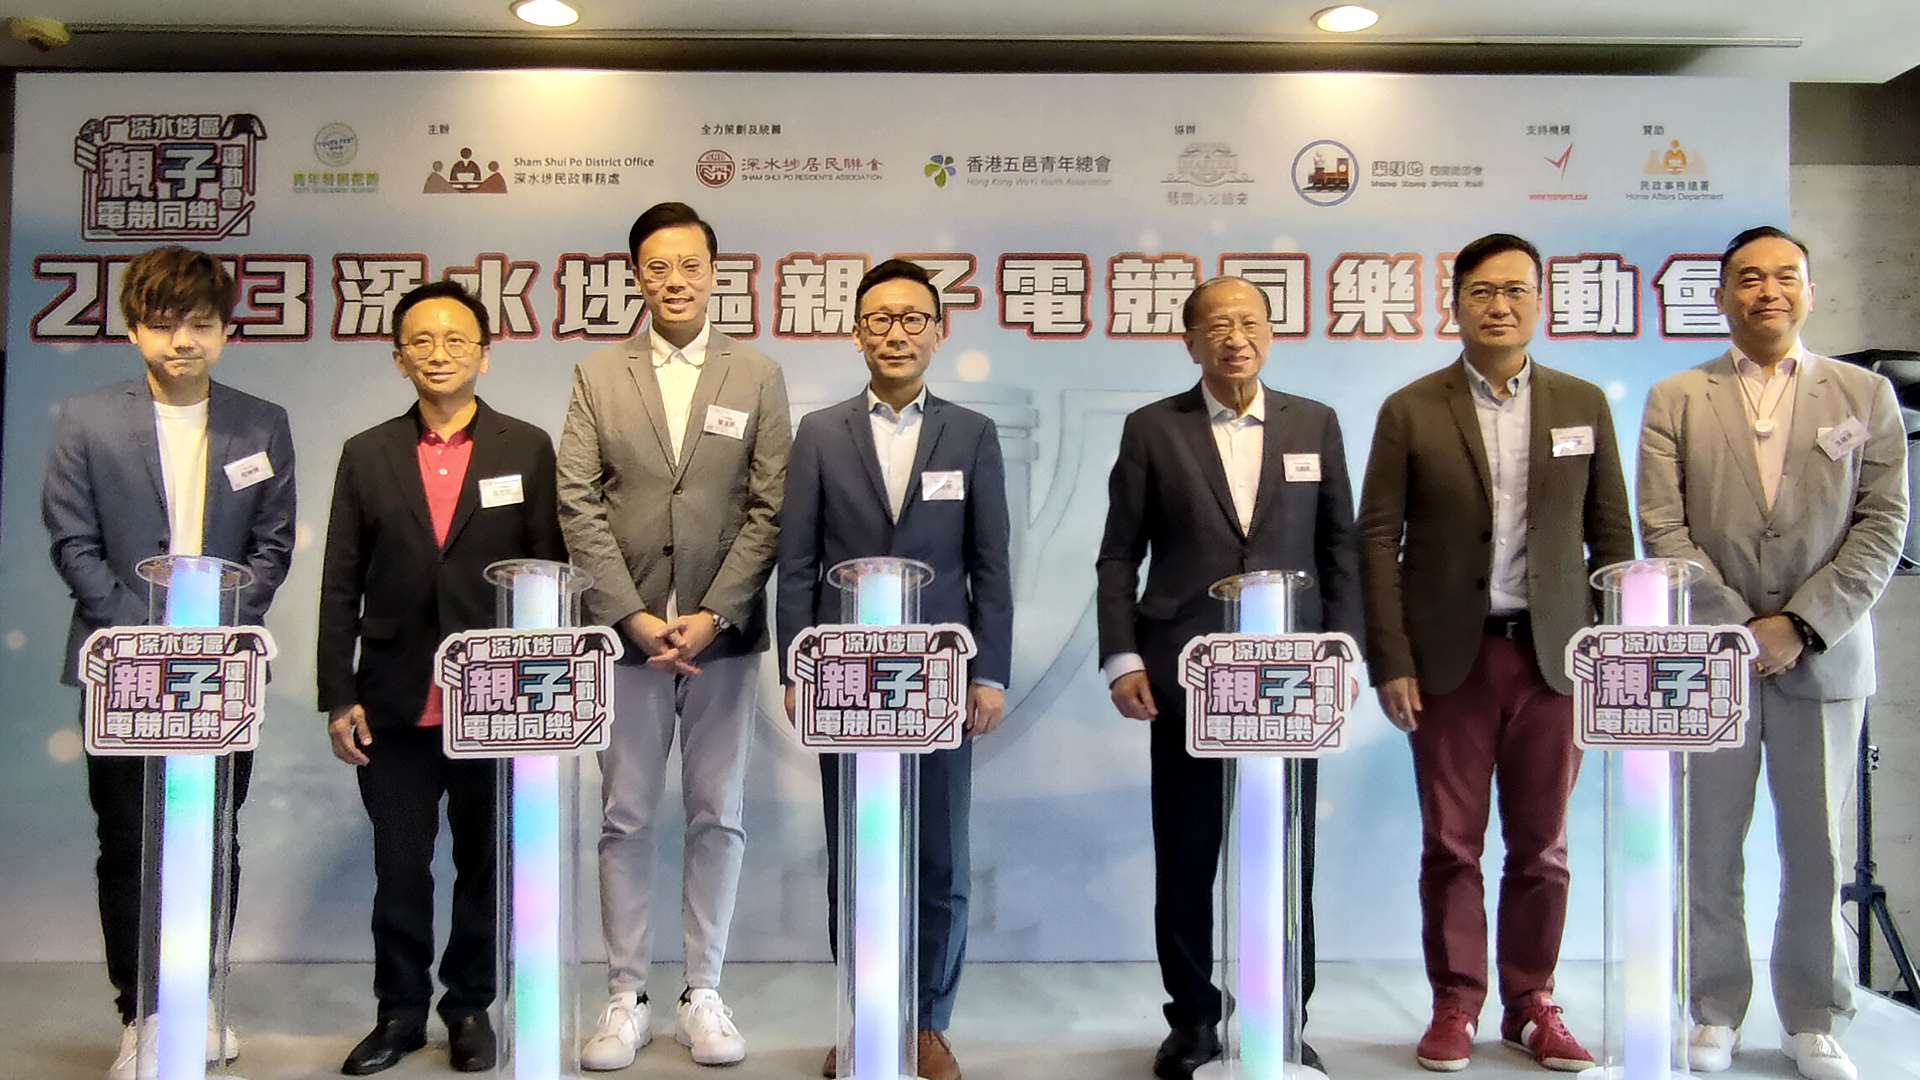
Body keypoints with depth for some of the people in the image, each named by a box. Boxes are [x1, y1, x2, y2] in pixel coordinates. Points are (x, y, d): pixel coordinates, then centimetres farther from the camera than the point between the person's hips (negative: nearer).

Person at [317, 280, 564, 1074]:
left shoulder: (527, 449, 2)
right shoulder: (367, 455, 7)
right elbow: (341, 586, 6)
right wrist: (338, 697, 0)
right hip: (395, 705, 1)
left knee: (485, 865, 10)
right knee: (399, 870, 9)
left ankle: (469, 1006, 26)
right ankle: (400, 1011, 25)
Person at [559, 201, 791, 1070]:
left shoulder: (759, 377, 5)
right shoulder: (597, 377, 6)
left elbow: (769, 510, -1)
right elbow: (579, 506, -1)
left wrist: (713, 615, -10)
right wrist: (634, 616, -9)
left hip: (723, 634, 0)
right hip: (628, 631, 0)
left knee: (718, 818, 6)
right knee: (626, 820, 6)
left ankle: (704, 996, 18)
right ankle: (626, 999, 17)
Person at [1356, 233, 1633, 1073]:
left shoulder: (1583, 404, 7)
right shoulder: (1410, 411, 1)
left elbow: (1611, 537, 8)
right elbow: (1378, 540, -2)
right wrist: (1390, 662, -7)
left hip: (1552, 655, 2)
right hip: (1450, 656, -1)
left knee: (1541, 846, 9)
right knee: (1452, 845, 5)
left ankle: (1531, 1005, 23)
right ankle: (1455, 1006, 19)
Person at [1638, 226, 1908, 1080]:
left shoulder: (1866, 396, 7)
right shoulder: (1675, 401, 5)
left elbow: (1881, 529, 0)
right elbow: (1662, 530, -3)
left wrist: (1800, 625, -10)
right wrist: (1738, 626, -10)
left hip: (1823, 658, 1)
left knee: (1818, 851, 8)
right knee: (1708, 851, 6)